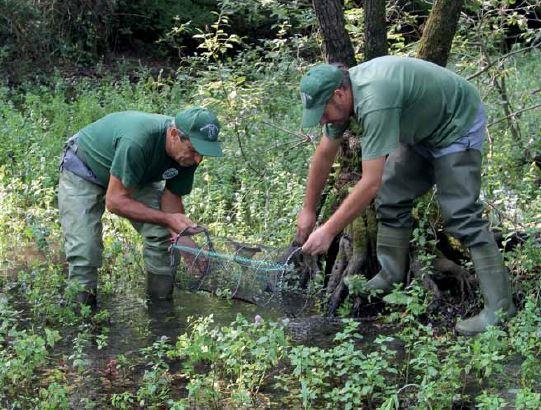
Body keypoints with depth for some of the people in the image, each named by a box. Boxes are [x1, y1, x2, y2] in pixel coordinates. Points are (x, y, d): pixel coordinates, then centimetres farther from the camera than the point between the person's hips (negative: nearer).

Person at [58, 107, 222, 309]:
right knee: (84, 248, -18)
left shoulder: (188, 153, -22)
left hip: (137, 176, 6)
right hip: (84, 170, -6)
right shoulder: (137, 141, -44)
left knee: (163, 235, -10)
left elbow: (171, 196, -10)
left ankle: (162, 304, 4)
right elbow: (114, 201, -37)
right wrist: (167, 219, -41)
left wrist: (184, 233, -28)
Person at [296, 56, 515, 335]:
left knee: (460, 214, -16)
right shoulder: (341, 93, -9)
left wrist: (328, 231, -33)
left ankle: (499, 305, -15)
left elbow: (370, 183, -38)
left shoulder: (374, 102, -37)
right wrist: (308, 210, 7)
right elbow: (324, 155, 4)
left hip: (457, 126, -9)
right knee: (391, 197, 4)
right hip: (421, 130, 9)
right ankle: (390, 277, 15)